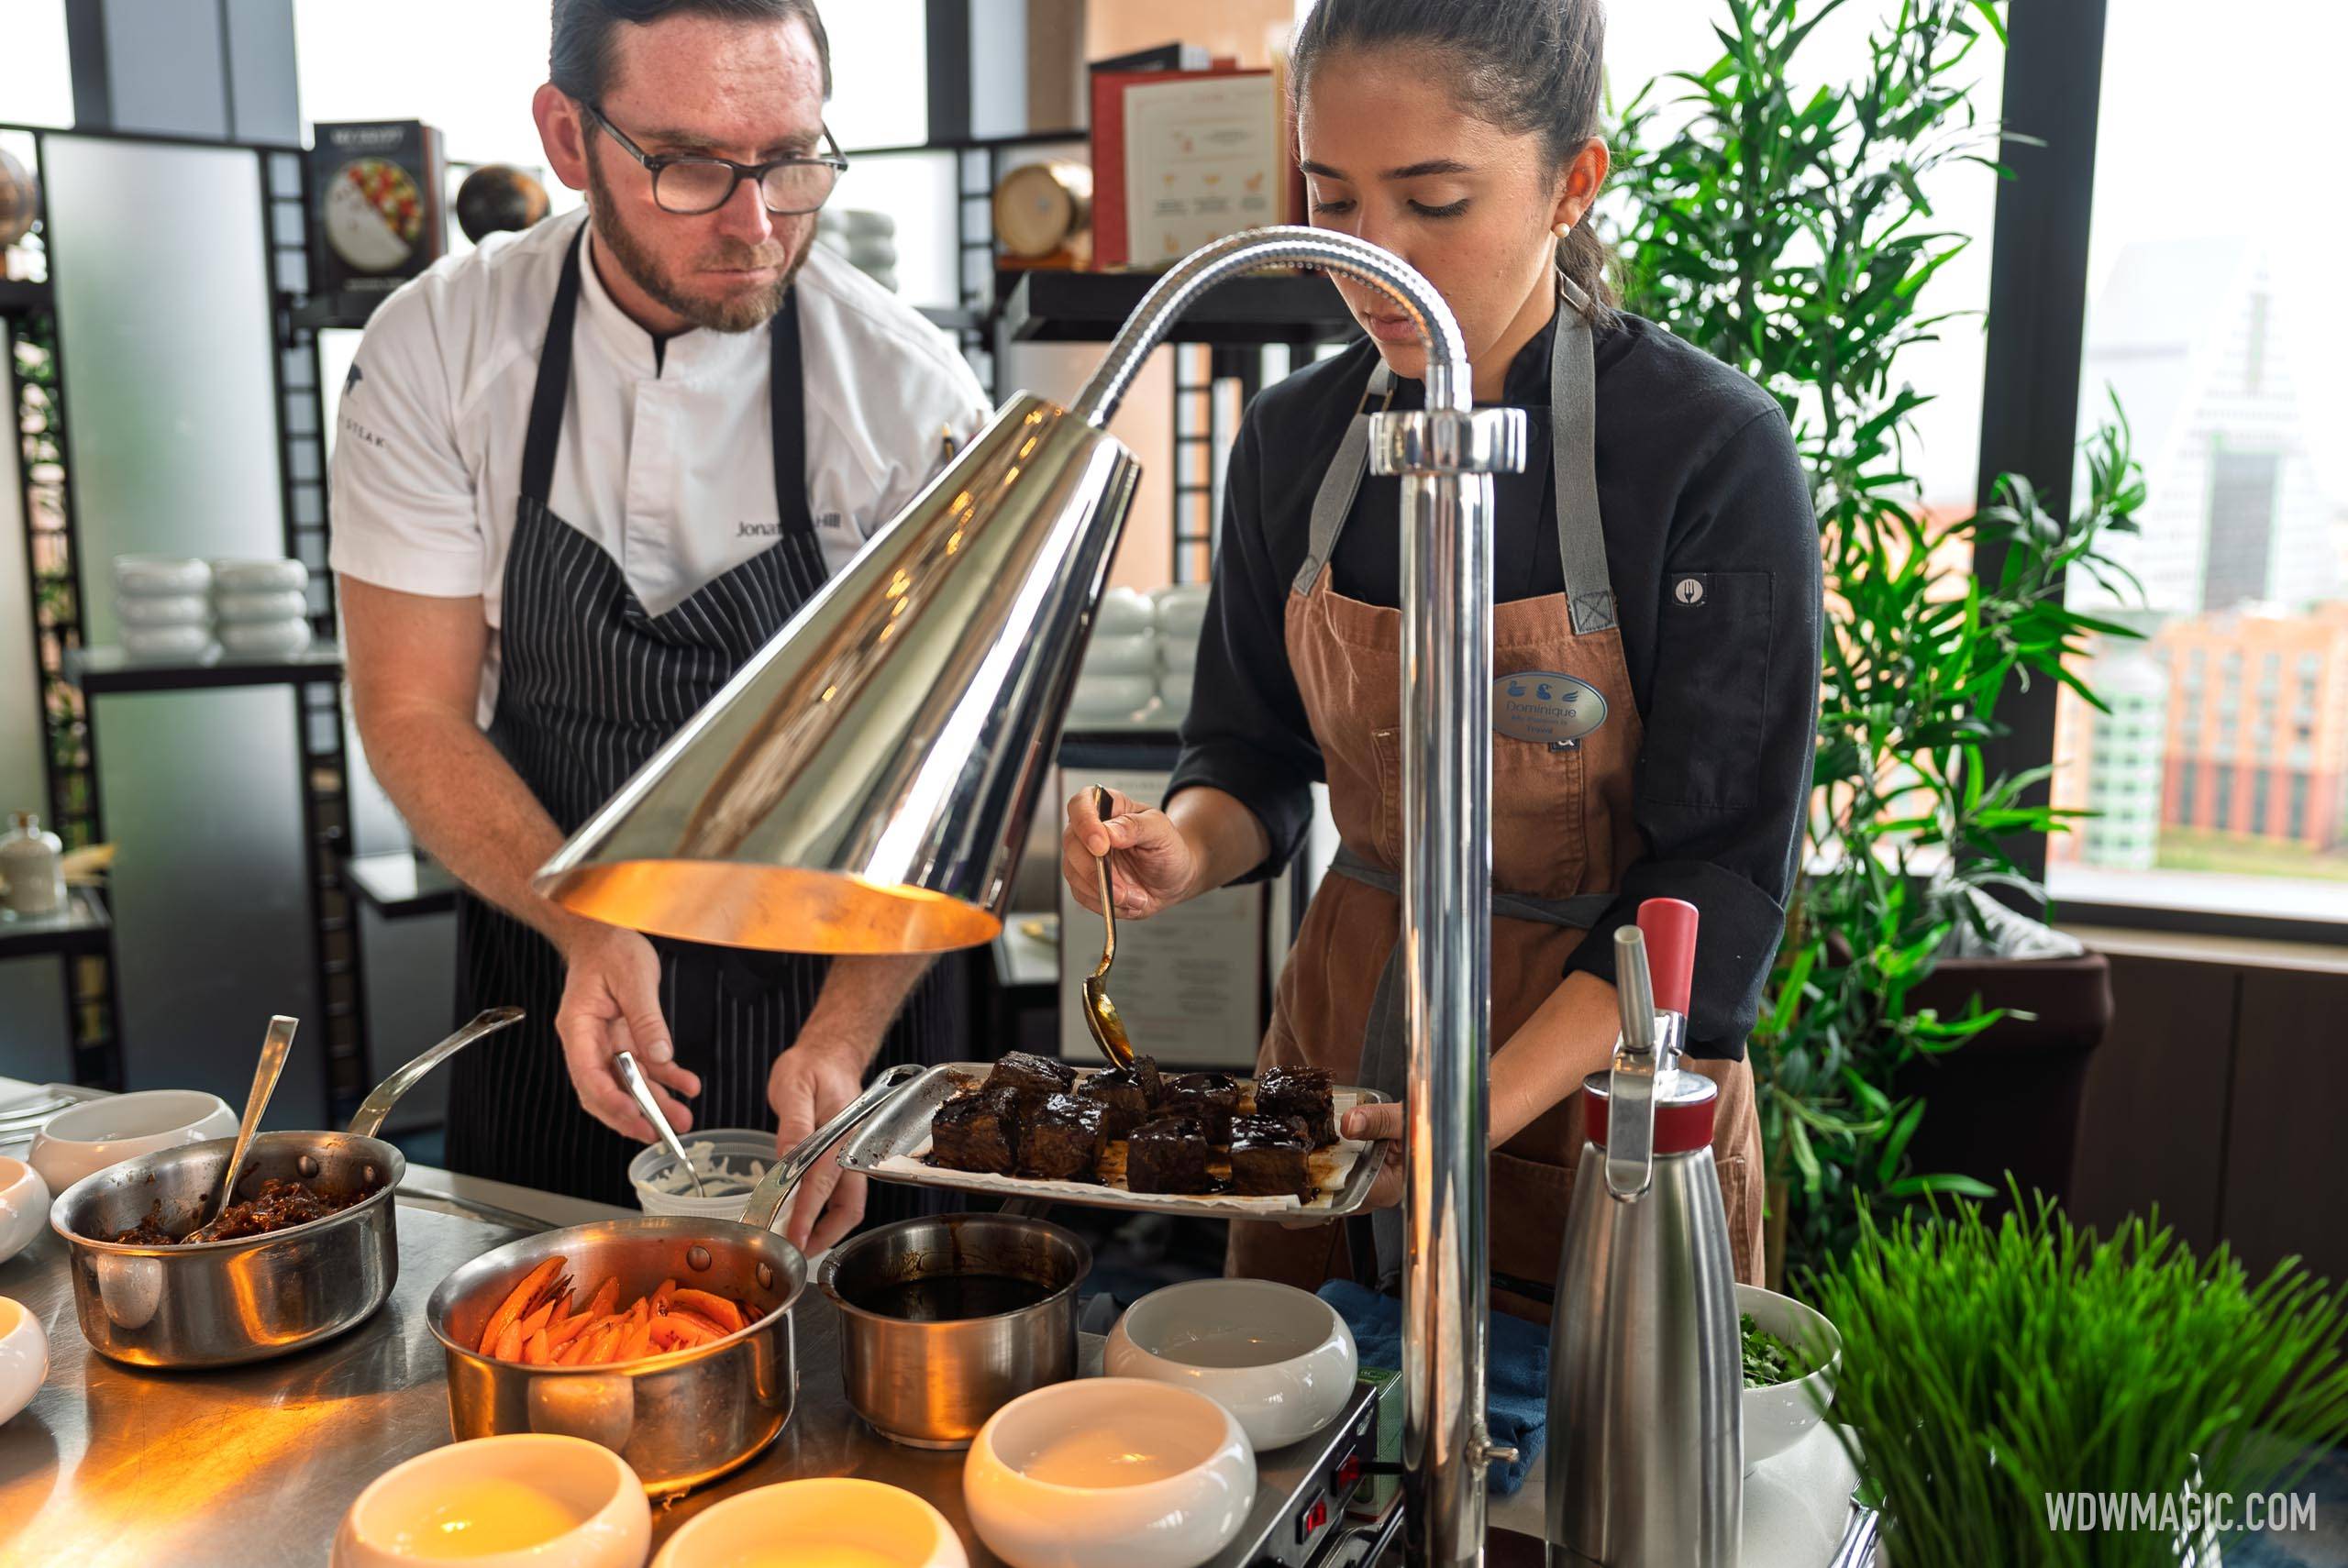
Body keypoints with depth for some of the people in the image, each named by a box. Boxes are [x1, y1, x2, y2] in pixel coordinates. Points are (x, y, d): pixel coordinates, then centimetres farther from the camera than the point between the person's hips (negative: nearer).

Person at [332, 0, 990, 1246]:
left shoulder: (911, 394, -17)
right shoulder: (434, 354, -12)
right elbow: (416, 714, -9)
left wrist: (847, 1033, -26)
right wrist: (585, 926, -26)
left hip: (837, 991, -1)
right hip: (548, 999, 2)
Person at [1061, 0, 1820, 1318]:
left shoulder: (1716, 453, -17)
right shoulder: (1295, 440, -3)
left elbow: (1720, 880, -17)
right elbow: (1258, 757, 6)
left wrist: (1483, 1109, -27)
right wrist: (1187, 847, -17)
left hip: (1600, 1071, -4)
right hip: (1346, 1027, 4)